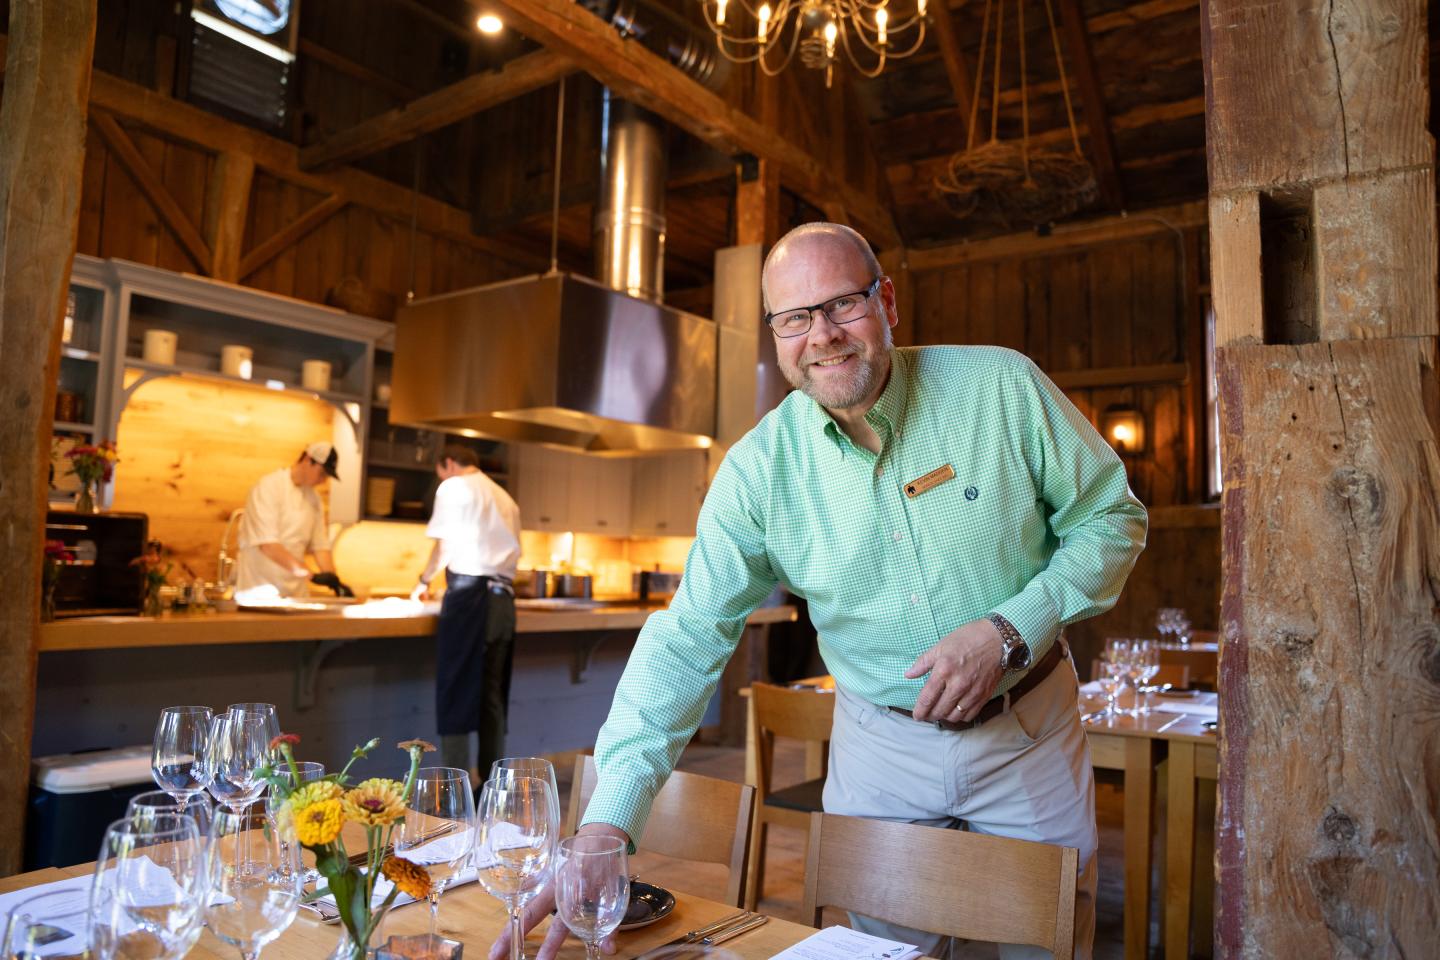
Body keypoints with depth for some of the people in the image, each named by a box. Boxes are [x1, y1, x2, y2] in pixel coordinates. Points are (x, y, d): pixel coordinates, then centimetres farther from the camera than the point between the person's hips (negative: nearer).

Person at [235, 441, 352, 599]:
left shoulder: (313, 498, 8)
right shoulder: (269, 487, -13)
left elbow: (320, 545, 7)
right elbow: (267, 545, -21)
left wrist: (334, 582, -8)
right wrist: (312, 575, -26)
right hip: (260, 591, -6)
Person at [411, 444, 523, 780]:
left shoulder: (454, 487, 3)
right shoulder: (504, 497, 21)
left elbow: (444, 546, 1)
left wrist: (424, 581, 18)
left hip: (469, 594, -6)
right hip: (503, 597, 6)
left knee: (456, 692, -3)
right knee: (492, 695, 9)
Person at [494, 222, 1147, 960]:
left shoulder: (1002, 386, -16)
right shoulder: (758, 470, -15)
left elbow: (1112, 518, -5)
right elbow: (688, 640, -17)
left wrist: (1009, 629, -22)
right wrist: (607, 823, -27)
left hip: (1029, 735, 0)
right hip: (881, 748, 0)